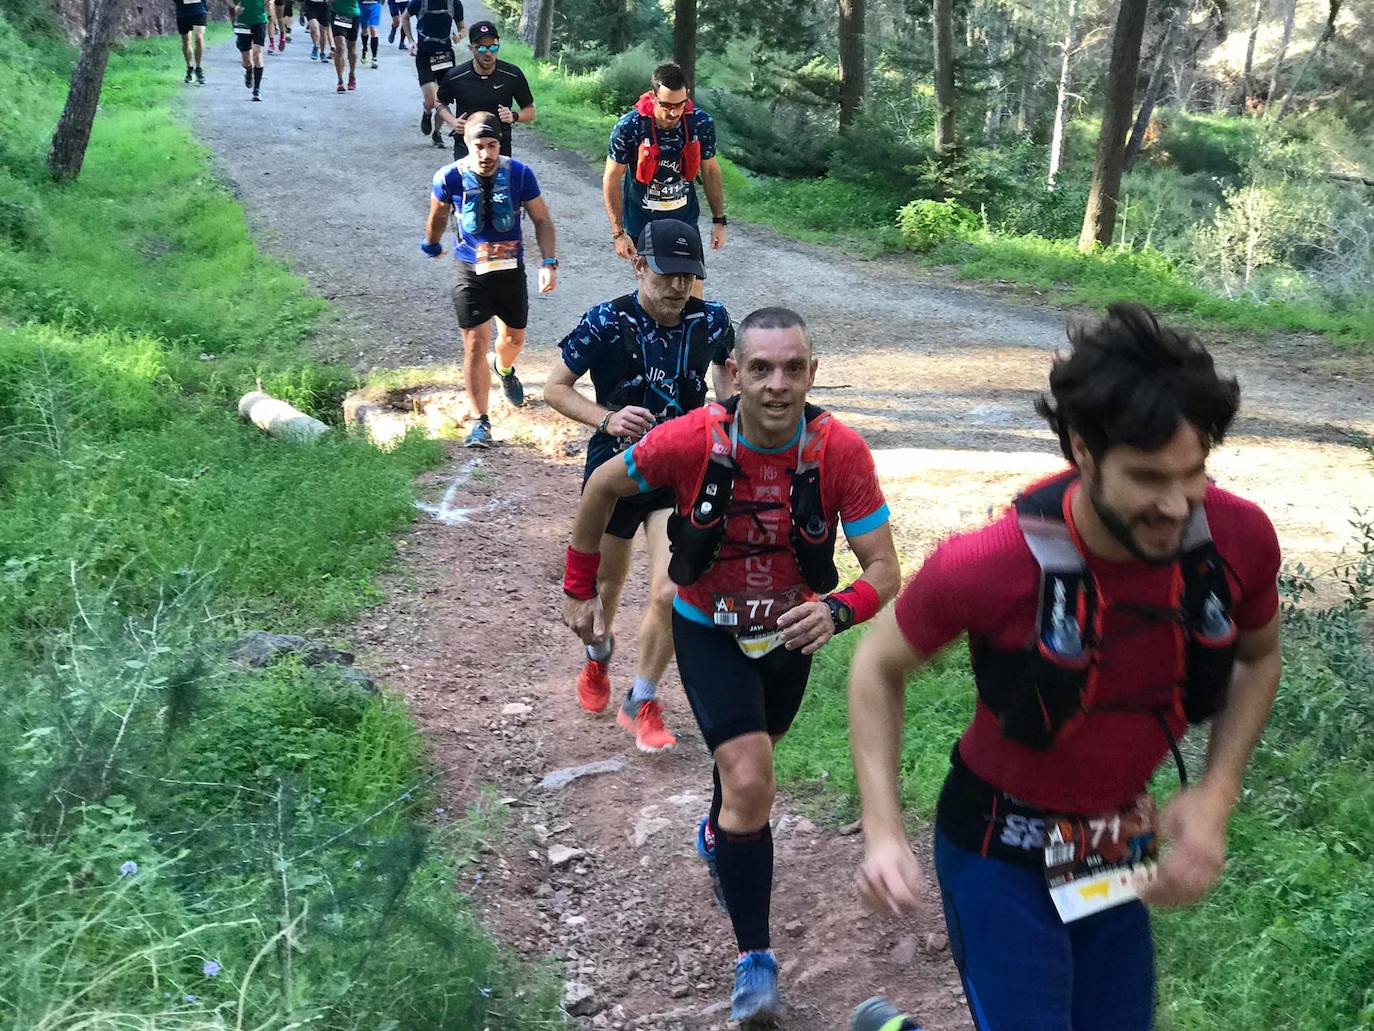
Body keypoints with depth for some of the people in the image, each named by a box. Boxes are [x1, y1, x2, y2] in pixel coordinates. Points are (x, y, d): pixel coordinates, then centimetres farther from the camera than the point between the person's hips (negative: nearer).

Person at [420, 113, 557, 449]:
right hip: (471, 272, -2)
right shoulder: (450, 178, -13)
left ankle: (505, 370, 56)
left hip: (511, 269, 2)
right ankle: (480, 422, -3)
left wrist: (549, 263, -13)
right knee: (475, 344, -9)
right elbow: (438, 216, 8)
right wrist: (431, 245, 24)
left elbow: (541, 220, -3)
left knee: (514, 337, 19)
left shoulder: (520, 174, -12)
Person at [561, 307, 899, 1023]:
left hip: (789, 633, 3)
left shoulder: (841, 452, -27)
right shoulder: (692, 440, -29)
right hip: (709, 632, -3)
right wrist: (580, 590, -4)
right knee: (751, 781, -19)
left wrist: (837, 610, -46)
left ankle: (718, 834, 63)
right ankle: (754, 962, -5)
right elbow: (604, 486, -10)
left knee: (747, 756, 28)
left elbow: (884, 569, -24)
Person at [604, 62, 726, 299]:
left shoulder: (701, 123, -13)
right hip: (642, 224, -2)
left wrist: (719, 220, 4)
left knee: (693, 293, 1)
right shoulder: (629, 128, -20)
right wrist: (618, 232, -12)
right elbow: (611, 180, -11)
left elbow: (710, 171, 3)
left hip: (685, 220, 2)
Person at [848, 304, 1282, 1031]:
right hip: (1000, 857, -5)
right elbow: (878, 667, -10)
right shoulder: (988, 566, -29)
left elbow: (1257, 657, 4)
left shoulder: (1240, 539, -19)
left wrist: (1217, 795, -10)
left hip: (1119, 857, 5)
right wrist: (883, 831, -19)